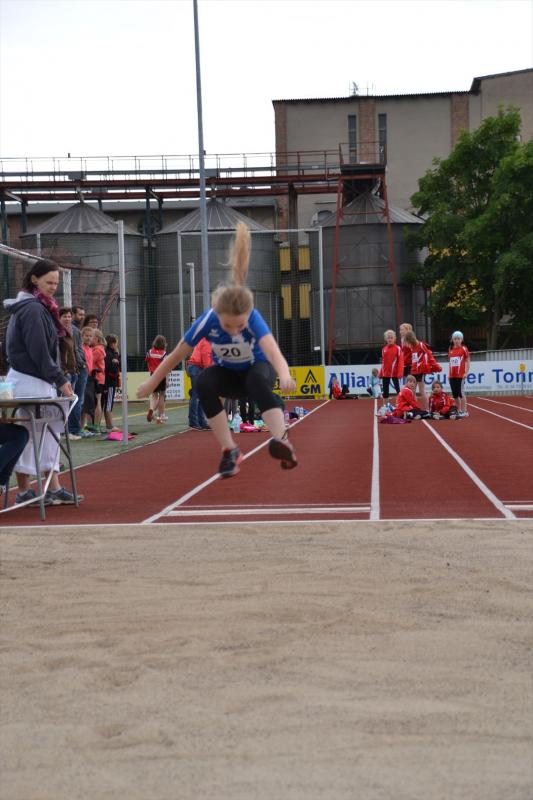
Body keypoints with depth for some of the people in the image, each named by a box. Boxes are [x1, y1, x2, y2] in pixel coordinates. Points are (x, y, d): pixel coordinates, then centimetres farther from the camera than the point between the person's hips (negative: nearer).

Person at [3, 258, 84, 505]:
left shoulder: (40, 307, 16)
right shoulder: (32, 309, -14)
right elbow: (39, 352, -19)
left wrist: (58, 379, 10)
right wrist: (60, 380, -14)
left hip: (40, 382, 10)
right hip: (30, 382, -10)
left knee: (50, 432, 9)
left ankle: (53, 489, 11)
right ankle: (24, 492, 4)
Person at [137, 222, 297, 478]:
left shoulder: (253, 318, -34)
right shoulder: (207, 320, -29)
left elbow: (272, 350, -54)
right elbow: (178, 354, -14)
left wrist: (284, 375, -74)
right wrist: (152, 383, -6)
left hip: (256, 368, -2)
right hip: (227, 373, 2)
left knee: (257, 379, -40)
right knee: (204, 383, -33)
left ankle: (282, 441, -49)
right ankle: (229, 451, -28)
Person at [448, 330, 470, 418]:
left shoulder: (464, 349, -2)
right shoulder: (451, 349, 12)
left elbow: (468, 361, -3)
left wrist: (466, 372, -10)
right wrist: (449, 373, 11)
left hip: (460, 375, -5)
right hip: (452, 375, 5)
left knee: (460, 393, -7)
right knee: (455, 394, 7)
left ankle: (464, 411, -2)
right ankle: (459, 410, 16)